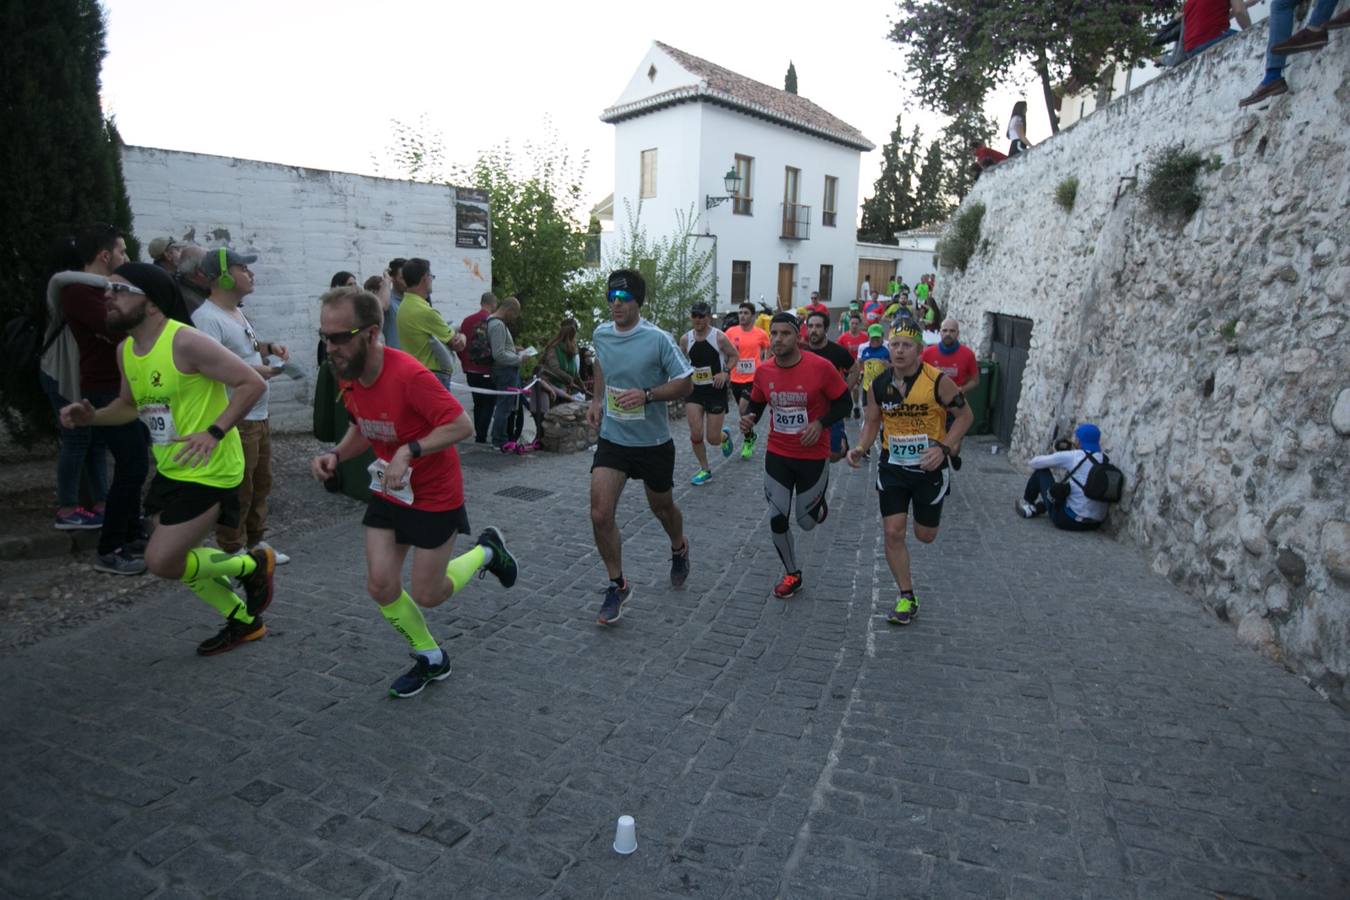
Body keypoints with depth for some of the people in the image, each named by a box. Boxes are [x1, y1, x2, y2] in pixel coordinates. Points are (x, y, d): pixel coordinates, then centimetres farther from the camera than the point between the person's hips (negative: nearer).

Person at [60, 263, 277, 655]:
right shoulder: (125, 350, 7)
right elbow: (130, 405, 22)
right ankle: (244, 622, 34)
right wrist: (92, 416, 3)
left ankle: (253, 565, 14)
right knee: (176, 559, 17)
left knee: (162, 562, -10)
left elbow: (252, 383, -21)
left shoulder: (185, 342, -19)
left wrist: (214, 432, -28)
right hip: (172, 470, 9)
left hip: (210, 471, -9)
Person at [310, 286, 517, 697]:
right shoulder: (350, 376, -3)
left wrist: (409, 451, -36)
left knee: (427, 596, 3)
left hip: (435, 496, -7)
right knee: (380, 586, 2)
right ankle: (431, 659, 26)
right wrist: (335, 454, -6)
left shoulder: (409, 375, -28)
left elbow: (462, 425, -27)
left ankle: (486, 551, 31)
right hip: (388, 493, 7)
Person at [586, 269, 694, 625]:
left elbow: (685, 382, -12)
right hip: (612, 439, 3)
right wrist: (597, 401, 9)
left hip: (653, 442, -3)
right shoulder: (600, 335, -1)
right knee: (600, 514, -9)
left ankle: (679, 548, 52)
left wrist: (647, 395, -25)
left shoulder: (658, 340, -17)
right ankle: (618, 585, 10)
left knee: (661, 507, 17)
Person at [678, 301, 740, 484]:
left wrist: (726, 372, -15)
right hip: (694, 389, 3)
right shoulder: (686, 339, -1)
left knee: (712, 438, 0)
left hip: (716, 389, -3)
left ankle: (725, 436, 39)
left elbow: (734, 356, 1)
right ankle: (704, 470, 14)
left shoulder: (719, 337, -11)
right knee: (696, 434, -7)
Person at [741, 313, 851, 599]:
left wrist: (821, 423, -22)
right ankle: (792, 575, 26)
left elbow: (844, 403, -6)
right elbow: (756, 404, 11)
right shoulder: (763, 372, -5)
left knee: (806, 522, 9)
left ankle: (818, 502, 47)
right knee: (776, 519, 3)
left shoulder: (821, 367, -17)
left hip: (813, 457, -3)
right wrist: (749, 418, -11)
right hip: (777, 455, 3)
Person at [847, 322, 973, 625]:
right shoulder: (880, 384, -5)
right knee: (893, 533, -3)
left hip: (930, 467, -2)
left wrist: (944, 447, -20)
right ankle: (907, 599, 12)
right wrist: (861, 447, -10)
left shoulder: (937, 381, -16)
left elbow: (965, 415, -7)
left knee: (925, 535, 11)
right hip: (892, 467, 3)